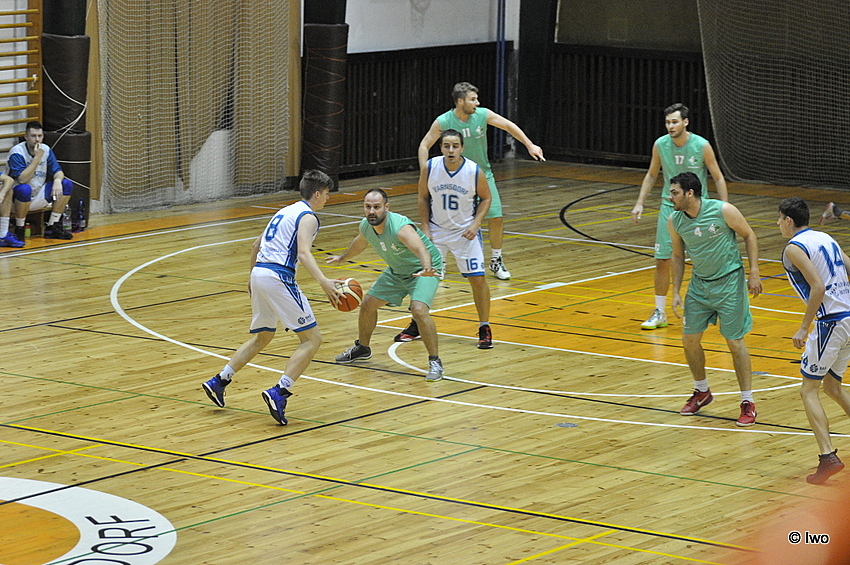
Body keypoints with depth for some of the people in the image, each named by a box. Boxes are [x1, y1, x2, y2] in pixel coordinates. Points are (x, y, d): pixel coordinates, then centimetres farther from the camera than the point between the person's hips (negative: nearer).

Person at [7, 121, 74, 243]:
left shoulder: (46, 150, 1)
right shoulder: (17, 152, -18)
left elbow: (57, 171, 2)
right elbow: (22, 179, -29)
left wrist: (57, 180, -23)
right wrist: (37, 157, -28)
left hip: (38, 198, 7)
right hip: (18, 197, -7)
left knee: (67, 185, -7)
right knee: (24, 189, -40)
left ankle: (52, 228, -2)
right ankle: (19, 231, -21)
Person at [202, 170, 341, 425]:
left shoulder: (286, 211, 24)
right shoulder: (308, 217, -3)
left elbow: (256, 244, 32)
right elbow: (304, 252, -21)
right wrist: (323, 282, -34)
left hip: (259, 272, 9)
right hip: (278, 276, -9)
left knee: (262, 337, 25)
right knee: (312, 339, -6)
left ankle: (218, 382, 21)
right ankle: (279, 393, -19)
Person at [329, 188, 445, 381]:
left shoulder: (400, 227, -38)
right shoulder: (365, 226, -14)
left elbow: (422, 250, -55)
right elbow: (361, 243, 12)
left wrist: (426, 268, -76)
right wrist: (342, 257, 29)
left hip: (424, 270, -8)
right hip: (397, 271, 8)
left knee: (419, 310, -29)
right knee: (368, 304, 11)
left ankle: (435, 362, -15)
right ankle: (362, 348, 38)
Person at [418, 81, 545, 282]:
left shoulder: (483, 115, -13)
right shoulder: (443, 122, -18)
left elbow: (509, 125, 1)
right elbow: (424, 146, -7)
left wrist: (530, 145, 0)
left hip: (482, 174, 2)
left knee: (496, 218, -3)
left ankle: (496, 261, 15)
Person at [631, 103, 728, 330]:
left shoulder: (702, 146, -14)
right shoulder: (660, 145, -6)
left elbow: (718, 178, -5)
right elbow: (651, 175, 10)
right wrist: (639, 203, 2)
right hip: (669, 207, 2)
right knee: (662, 260, -1)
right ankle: (659, 313, 8)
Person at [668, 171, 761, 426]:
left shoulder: (723, 211, -20)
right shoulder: (675, 221, -6)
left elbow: (749, 236, -7)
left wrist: (754, 273, -12)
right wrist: (676, 292, 4)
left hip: (729, 282, -5)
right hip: (699, 283, 5)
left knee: (735, 341, -4)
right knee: (689, 339, 5)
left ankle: (748, 402, 6)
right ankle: (702, 392, 28)